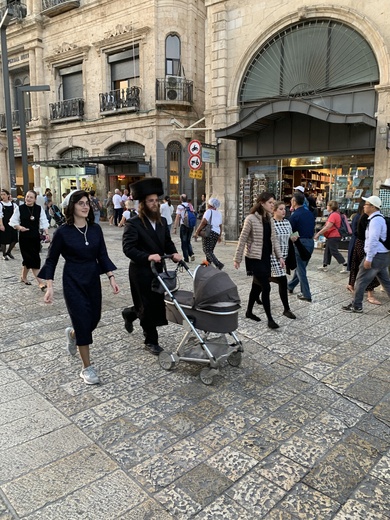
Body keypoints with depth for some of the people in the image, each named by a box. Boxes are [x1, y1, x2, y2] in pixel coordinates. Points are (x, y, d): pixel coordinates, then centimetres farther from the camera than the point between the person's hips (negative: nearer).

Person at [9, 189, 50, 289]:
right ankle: (40, 282, -7)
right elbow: (13, 222, 1)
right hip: (24, 237, -3)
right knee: (33, 259, -8)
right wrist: (20, 227, -17)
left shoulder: (39, 209, 0)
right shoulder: (19, 208, -5)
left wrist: (47, 233, -14)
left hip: (35, 237, 3)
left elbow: (44, 222, -2)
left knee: (28, 259, 13)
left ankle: (23, 277, 36)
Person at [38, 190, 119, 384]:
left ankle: (72, 334, 48)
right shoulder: (63, 231, -10)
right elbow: (51, 260, -4)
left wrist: (111, 278, -4)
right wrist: (50, 287, -12)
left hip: (93, 279, 5)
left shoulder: (95, 229, 1)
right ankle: (87, 368, 10)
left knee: (94, 319, 12)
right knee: (83, 322, -5)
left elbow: (103, 255, 5)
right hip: (73, 282, -5)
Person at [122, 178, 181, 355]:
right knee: (148, 306, 3)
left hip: (157, 270, 7)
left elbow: (168, 242, 13)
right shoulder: (133, 224, -14)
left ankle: (130, 313, 45)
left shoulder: (162, 221, 7)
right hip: (141, 272, -7)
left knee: (157, 302, 15)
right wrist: (148, 257, -34)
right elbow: (128, 248, -21)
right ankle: (151, 341, 21)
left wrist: (174, 253, -8)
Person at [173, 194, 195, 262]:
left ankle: (186, 258, 8)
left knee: (184, 242, 6)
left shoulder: (180, 206, -8)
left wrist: (175, 228, -10)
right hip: (191, 226, 5)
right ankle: (191, 254, 1)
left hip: (184, 225, -5)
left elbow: (177, 218, -12)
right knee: (188, 241, 19)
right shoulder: (190, 206, 7)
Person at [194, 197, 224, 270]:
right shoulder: (219, 213, 16)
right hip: (216, 233, 8)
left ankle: (218, 264, -20)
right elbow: (220, 226, 19)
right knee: (210, 251, 16)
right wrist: (219, 236, 26)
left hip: (209, 233, -8)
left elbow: (203, 222, -17)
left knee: (207, 251, -7)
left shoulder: (208, 211, -7)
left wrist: (197, 232, -16)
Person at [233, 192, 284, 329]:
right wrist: (237, 259, -9)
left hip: (266, 257, 7)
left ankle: (249, 312, 31)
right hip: (254, 258, -7)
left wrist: (279, 256, 5)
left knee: (257, 286, 15)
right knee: (266, 287, -6)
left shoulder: (269, 218, 8)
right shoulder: (251, 218, -13)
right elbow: (242, 239, -11)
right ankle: (270, 319, 4)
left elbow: (274, 239, 11)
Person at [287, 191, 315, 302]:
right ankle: (290, 286, 37)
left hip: (300, 243, -7)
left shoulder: (294, 216, -14)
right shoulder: (310, 214, 7)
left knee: (301, 269, 2)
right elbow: (313, 227, 12)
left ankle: (306, 295, 4)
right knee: (300, 267, 19)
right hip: (310, 242, 7)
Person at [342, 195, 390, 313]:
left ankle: (356, 306, 9)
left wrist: (368, 259, -23)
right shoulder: (379, 218, 14)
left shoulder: (375, 220, -18)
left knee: (361, 280, 0)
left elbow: (373, 240, -23)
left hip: (376, 256, -10)